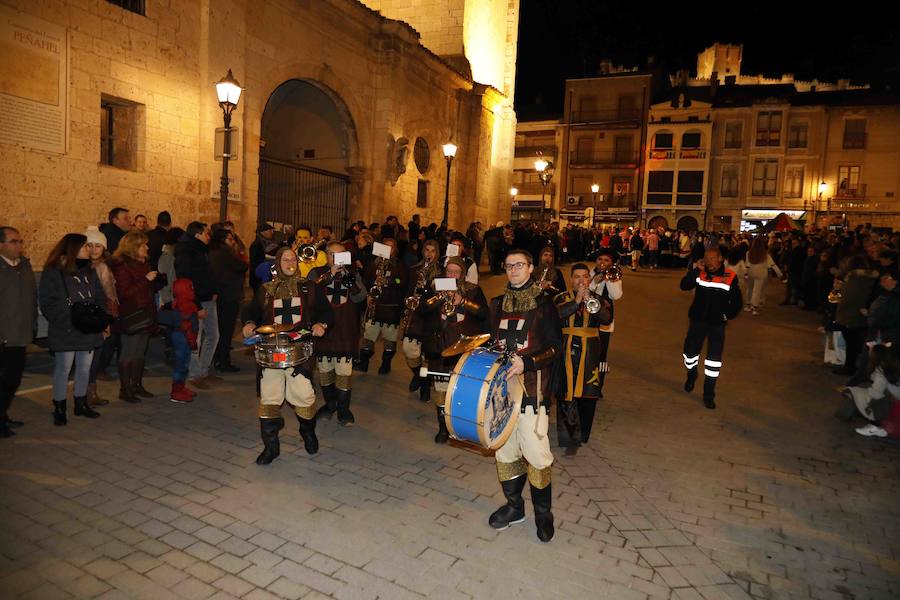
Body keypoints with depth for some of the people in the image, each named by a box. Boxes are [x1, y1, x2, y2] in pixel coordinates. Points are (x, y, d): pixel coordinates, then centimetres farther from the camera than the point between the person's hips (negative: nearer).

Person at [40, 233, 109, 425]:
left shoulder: (89, 272, 14)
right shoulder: (52, 273, -4)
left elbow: (100, 298, 12)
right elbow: (48, 303, -10)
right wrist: (69, 320, -19)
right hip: (65, 332, -5)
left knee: (85, 368, 11)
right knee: (63, 368, 1)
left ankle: (81, 404, 23)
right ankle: (59, 408, 12)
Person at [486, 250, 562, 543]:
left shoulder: (543, 304, -3)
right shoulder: (498, 304, 12)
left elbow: (555, 346, -6)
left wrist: (526, 362, -18)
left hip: (531, 388, -5)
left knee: (536, 452, -3)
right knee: (504, 447, 11)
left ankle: (543, 513, 17)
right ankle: (514, 505, 29)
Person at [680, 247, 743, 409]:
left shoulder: (730, 277, -8)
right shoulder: (700, 273, -4)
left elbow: (737, 302, 1)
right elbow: (684, 286, -17)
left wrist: (727, 316, -7)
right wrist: (695, 270, -23)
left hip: (717, 323, -1)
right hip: (697, 320, 2)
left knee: (714, 357, 0)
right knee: (690, 351, 11)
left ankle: (709, 394, 13)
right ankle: (691, 375, 43)